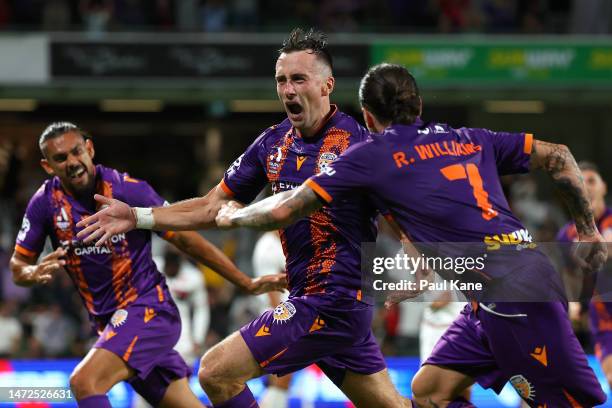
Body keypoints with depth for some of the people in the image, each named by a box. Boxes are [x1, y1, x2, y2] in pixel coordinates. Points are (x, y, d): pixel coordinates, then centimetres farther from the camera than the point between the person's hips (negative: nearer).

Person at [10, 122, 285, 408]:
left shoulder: (127, 189, -14)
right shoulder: (45, 203, -3)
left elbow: (185, 239, -6)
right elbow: (18, 266, 6)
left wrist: (247, 283, -2)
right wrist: (36, 273, -19)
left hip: (149, 309, -5)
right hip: (107, 321, 5)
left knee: (84, 382, -25)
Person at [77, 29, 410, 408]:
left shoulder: (357, 142, -12)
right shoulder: (273, 143, 9)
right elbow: (213, 208, 16)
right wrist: (137, 217, 9)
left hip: (331, 301, -7)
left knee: (217, 371, -9)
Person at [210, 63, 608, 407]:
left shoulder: (371, 155, 2)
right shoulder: (469, 139, 19)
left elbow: (286, 209, 6)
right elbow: (558, 156, 20)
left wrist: (233, 216, 25)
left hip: (508, 291, -7)